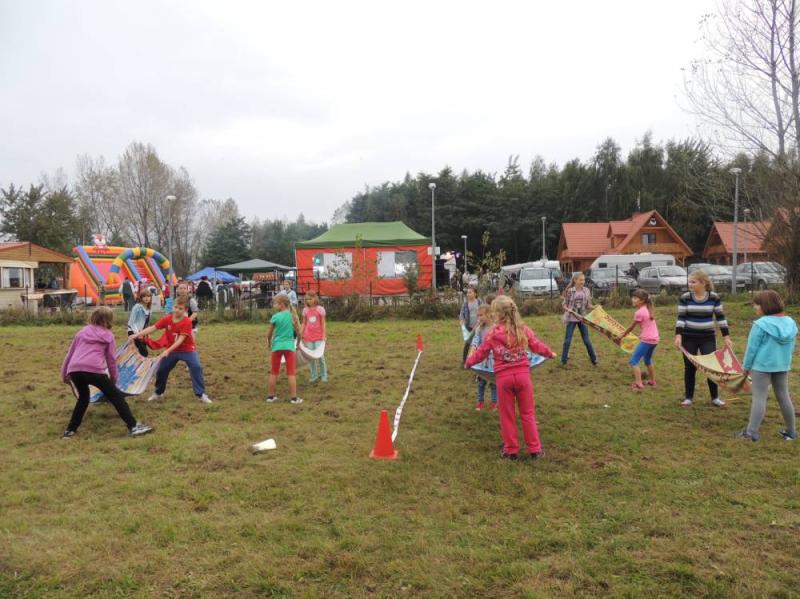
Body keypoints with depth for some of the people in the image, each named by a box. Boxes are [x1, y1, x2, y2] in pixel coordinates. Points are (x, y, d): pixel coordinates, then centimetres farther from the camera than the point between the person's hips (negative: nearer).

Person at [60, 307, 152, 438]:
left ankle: (70, 429, 29)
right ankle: (133, 426, -2)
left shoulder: (82, 331, 25)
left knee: (83, 397, 30)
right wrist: (113, 378, 26)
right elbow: (111, 359, 15)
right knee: (116, 396, 5)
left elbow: (70, 354, 27)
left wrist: (64, 374, 36)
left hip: (74, 370, 4)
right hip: (94, 370, -4)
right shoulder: (108, 335, 16)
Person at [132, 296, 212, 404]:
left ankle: (201, 394, -15)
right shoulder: (167, 319, -9)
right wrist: (137, 335, -16)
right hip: (172, 350, 5)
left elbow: (181, 339, -28)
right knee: (161, 369, 9)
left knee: (196, 367, -22)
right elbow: (152, 328, -6)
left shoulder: (187, 322, -23)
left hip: (187, 349, -5)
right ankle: (158, 393, 33)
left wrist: (167, 351, -35)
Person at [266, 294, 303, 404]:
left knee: (274, 372, 12)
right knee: (291, 373, 3)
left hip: (277, 346, 0)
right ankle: (293, 397, 1)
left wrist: (269, 344, 19)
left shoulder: (275, 317, -6)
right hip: (289, 346, 1)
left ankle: (270, 396, 18)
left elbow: (269, 334, 1)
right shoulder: (293, 316, -1)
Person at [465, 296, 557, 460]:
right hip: (522, 374, 2)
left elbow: (481, 353, 5)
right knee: (528, 413, 12)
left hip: (503, 377, -2)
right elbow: (537, 346, 11)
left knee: (507, 415, 11)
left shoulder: (492, 334, -6)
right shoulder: (523, 330, 0)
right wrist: (550, 353, 32)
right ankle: (534, 448, 17)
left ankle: (511, 450, 18)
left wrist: (468, 363, 23)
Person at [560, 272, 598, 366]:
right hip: (571, 318, -2)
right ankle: (563, 361, 12)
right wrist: (568, 309, -22)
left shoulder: (586, 290, 0)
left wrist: (595, 307, -13)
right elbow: (564, 304, -3)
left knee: (587, 340, 7)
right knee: (567, 340, 1)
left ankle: (594, 360, 18)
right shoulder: (570, 291, -9)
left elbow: (588, 305, 5)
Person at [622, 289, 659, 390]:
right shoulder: (648, 309, 11)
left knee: (633, 361, -4)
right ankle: (652, 381, 36)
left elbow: (631, 327, -3)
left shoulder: (639, 312, -13)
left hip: (647, 340, -9)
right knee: (648, 360, 28)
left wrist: (622, 335, 11)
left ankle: (638, 384, -10)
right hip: (654, 339, 9)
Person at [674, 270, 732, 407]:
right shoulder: (685, 298, -6)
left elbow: (720, 318, 0)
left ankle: (715, 397, 19)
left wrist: (726, 336, -3)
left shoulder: (714, 297, -5)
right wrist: (678, 335, -18)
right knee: (690, 367, 6)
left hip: (708, 338, 0)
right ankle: (688, 397, 18)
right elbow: (681, 318, -7)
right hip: (689, 338, 0)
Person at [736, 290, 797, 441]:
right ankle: (791, 432, 24)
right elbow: (792, 347, 11)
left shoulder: (761, 324, -17)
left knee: (759, 398, -2)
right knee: (784, 396, 15)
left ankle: (752, 432, -1)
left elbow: (752, 348, -12)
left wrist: (746, 366, -1)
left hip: (762, 365, -6)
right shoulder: (790, 323, 3)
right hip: (783, 366, 6)